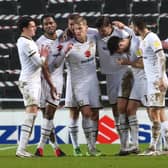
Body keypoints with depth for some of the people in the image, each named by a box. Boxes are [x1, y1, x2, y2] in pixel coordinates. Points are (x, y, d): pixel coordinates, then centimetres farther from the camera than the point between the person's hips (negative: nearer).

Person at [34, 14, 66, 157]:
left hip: (57, 77, 2)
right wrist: (50, 85, -24)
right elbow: (44, 66, -16)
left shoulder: (61, 33, 3)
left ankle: (41, 145, -7)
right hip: (44, 78, -2)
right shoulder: (41, 42, -10)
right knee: (46, 113, 1)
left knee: (49, 112, -7)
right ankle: (55, 146, 10)